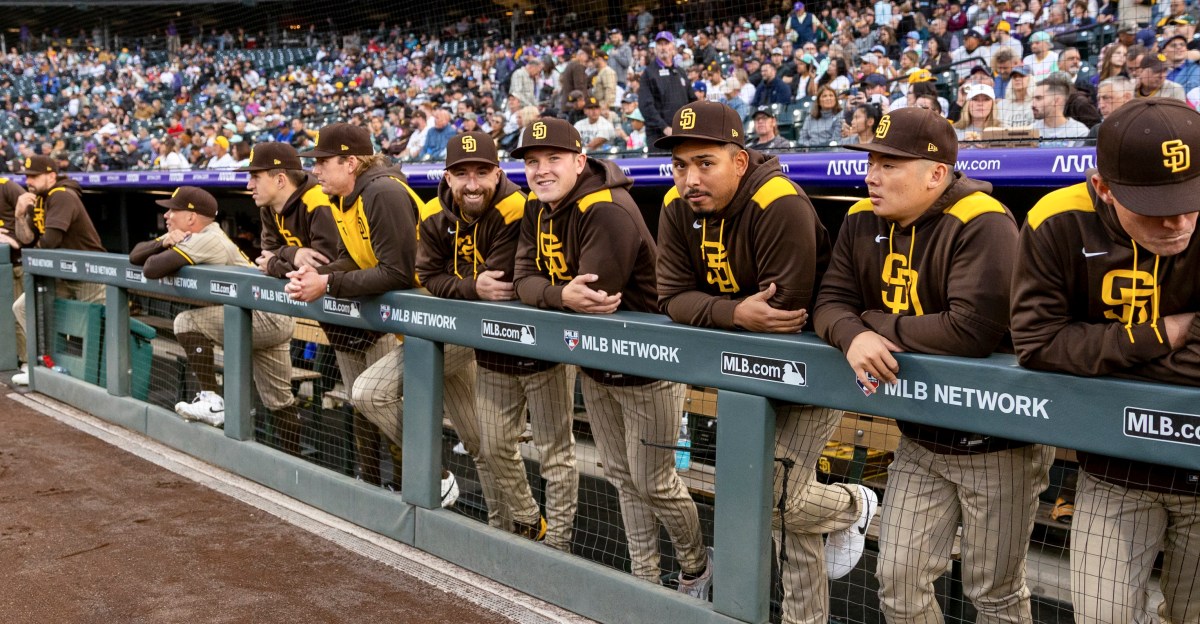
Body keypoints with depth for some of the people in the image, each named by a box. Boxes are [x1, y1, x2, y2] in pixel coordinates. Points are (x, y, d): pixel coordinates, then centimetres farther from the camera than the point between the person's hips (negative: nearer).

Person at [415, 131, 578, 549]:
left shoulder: (516, 211, -24)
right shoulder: (437, 218, -3)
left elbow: (500, 284, -30)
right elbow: (429, 277, -7)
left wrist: (455, 288, -21)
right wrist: (473, 287, -23)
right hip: (491, 350, 7)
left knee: (555, 451, 2)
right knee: (494, 449, 17)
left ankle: (557, 543, 14)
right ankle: (527, 525, 37)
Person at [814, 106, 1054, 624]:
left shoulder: (982, 225, -22)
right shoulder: (863, 221, 1)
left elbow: (972, 330, -31)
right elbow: (831, 302, -1)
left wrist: (874, 326, -20)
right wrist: (854, 337, -25)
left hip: (996, 440, -6)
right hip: (920, 440, 6)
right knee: (897, 580, 11)